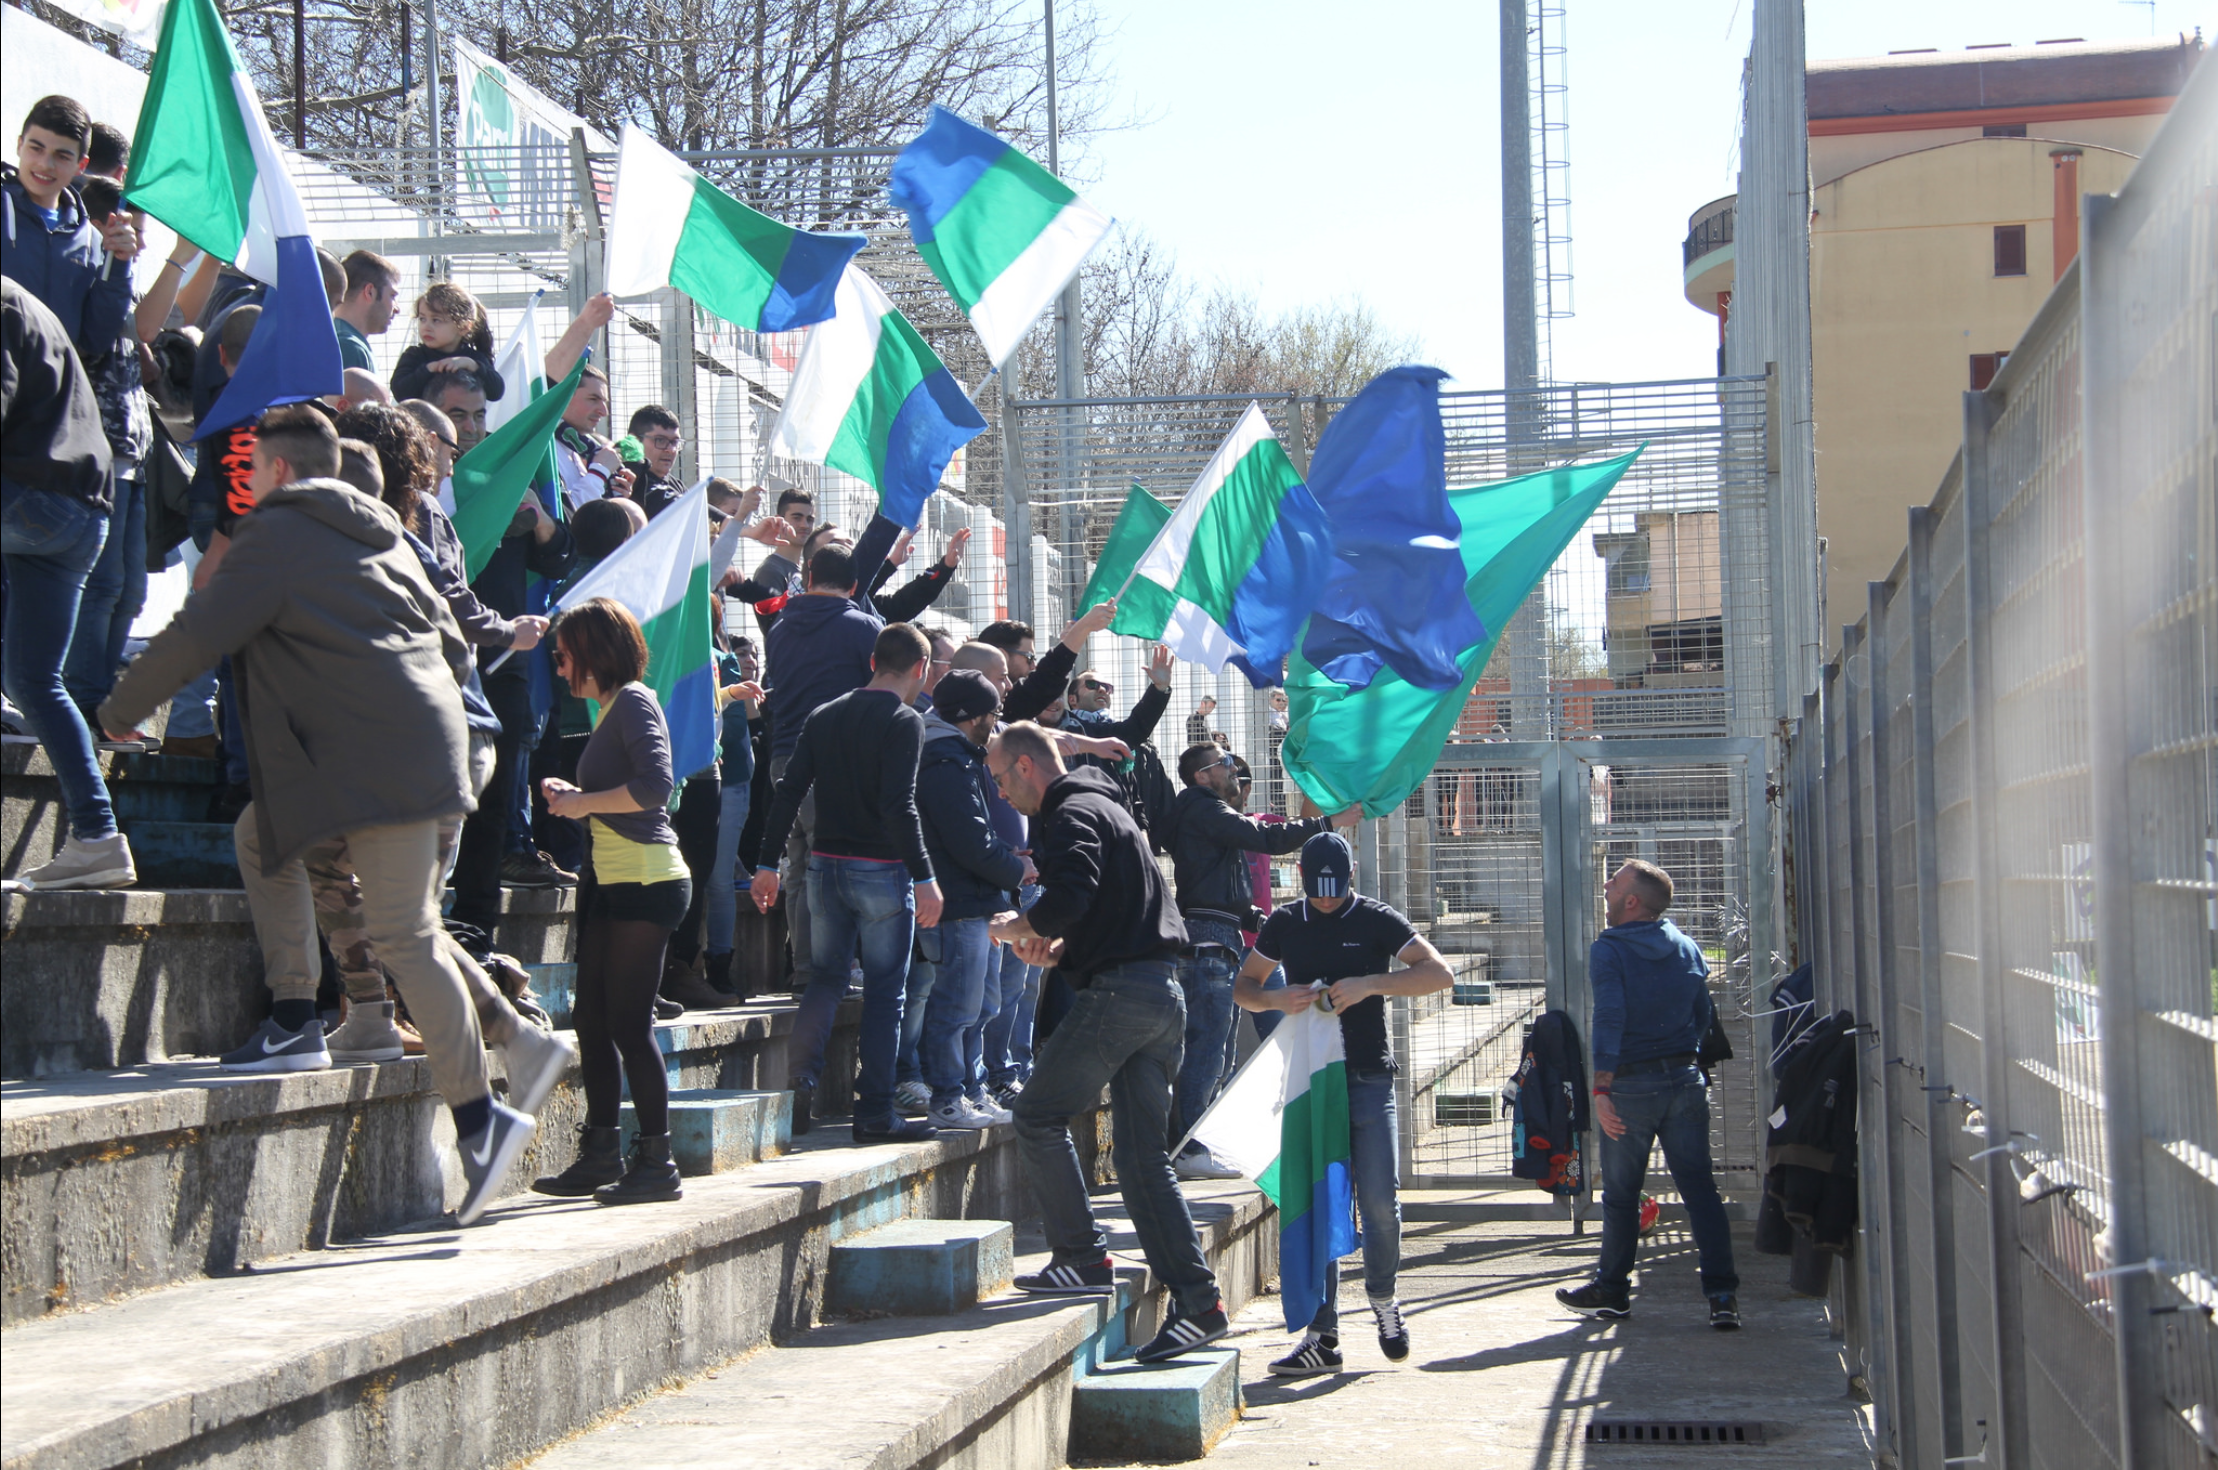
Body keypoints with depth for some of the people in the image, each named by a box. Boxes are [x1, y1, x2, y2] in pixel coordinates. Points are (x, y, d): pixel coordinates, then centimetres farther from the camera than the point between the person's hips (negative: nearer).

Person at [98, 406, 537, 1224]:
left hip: (376, 756, -9)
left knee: (405, 936, -9)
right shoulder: (379, 532, 22)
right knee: (261, 832, 19)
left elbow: (199, 635, -7)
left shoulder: (277, 534, -3)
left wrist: (121, 712, 7)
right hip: (418, 739, 9)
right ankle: (295, 1023, 13)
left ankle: (480, 1117, -10)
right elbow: (451, 641, 23)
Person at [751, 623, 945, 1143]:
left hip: (825, 866, 5)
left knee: (824, 978, 15)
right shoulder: (904, 722, -9)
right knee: (883, 991, 2)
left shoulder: (824, 716, 10)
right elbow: (899, 805, -19)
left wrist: (768, 863, 10)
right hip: (881, 871, -5)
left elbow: (788, 792, 7)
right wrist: (924, 878, -18)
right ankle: (875, 1113, 3)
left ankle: (799, 1084, 1)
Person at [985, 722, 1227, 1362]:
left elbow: (1072, 895, -25)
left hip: (1120, 991, -10)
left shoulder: (1072, 814, -7)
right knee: (1144, 1155, 7)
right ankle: (1197, 1302, 2)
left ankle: (1083, 1259, -1)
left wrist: (1017, 926, -7)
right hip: (1163, 993, 10)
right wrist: (1057, 946, 17)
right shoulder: (1103, 805, 25)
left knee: (1038, 1116, -1)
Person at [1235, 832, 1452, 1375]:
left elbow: (1440, 973, -7)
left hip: (1369, 1080, -2)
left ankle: (1382, 1297, 19)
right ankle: (1321, 1336, 1)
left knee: (1380, 1201, -8)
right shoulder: (1284, 925, 10)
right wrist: (1276, 1000, -7)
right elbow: (1242, 988, 16)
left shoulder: (1377, 921, 1)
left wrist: (1370, 984, -19)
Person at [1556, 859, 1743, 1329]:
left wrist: (1601, 1088, -23)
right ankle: (1722, 1294, -5)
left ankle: (1612, 1290, 21)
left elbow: (1609, 1018, -20)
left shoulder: (1609, 950, -10)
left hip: (1633, 1083, -4)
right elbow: (1703, 1017, 13)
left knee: (1621, 1193, 10)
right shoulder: (1687, 947, 8)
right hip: (1686, 1077, 4)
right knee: (1699, 1186, 2)